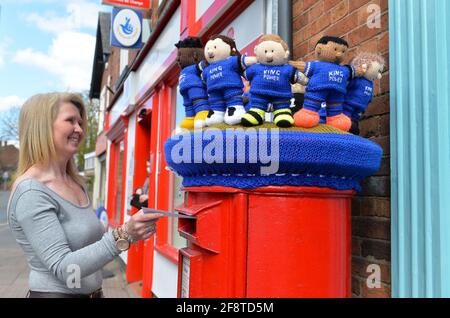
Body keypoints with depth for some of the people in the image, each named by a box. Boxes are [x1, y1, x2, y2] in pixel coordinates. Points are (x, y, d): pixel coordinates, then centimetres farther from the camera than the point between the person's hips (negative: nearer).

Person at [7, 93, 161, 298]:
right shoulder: (31, 192, -21)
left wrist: (129, 231, -1)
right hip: (55, 292, -8)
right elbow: (63, 268, -25)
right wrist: (122, 236, -32)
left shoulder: (77, 183, 4)